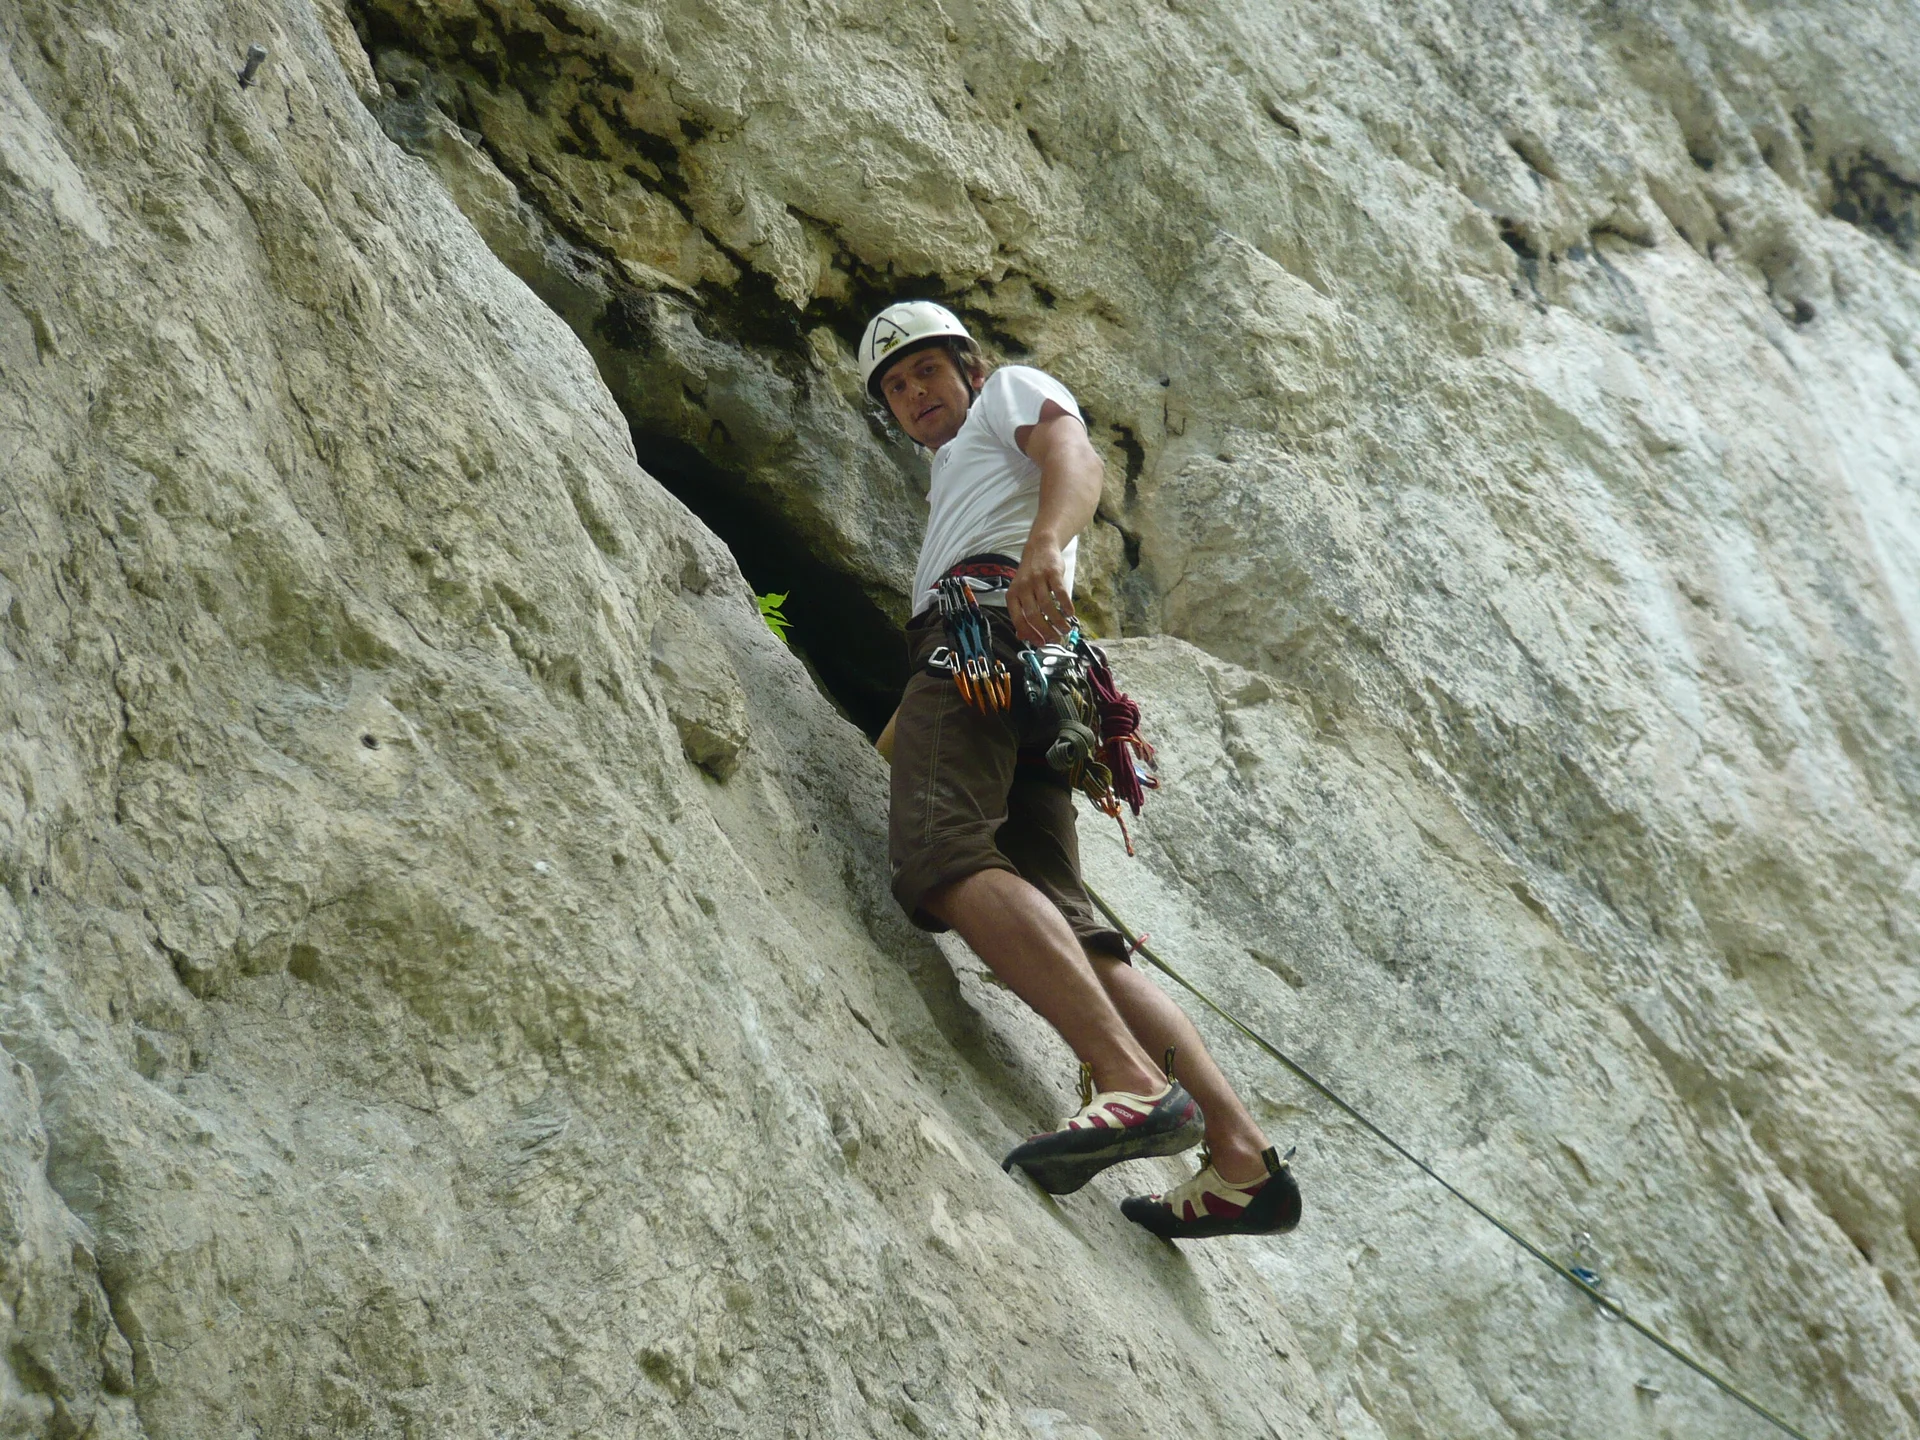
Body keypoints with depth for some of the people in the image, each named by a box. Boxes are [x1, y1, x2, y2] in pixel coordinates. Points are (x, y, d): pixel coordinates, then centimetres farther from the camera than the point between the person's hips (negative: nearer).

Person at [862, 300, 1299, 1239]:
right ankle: (1238, 1155, -21)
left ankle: (1134, 1084, -49)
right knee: (1057, 926, -7)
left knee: (941, 852, -32)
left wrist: (1046, 545, -24)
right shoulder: (952, 480, 45)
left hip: (989, 618, -9)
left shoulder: (1012, 391, 21)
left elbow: (1075, 457, -5)